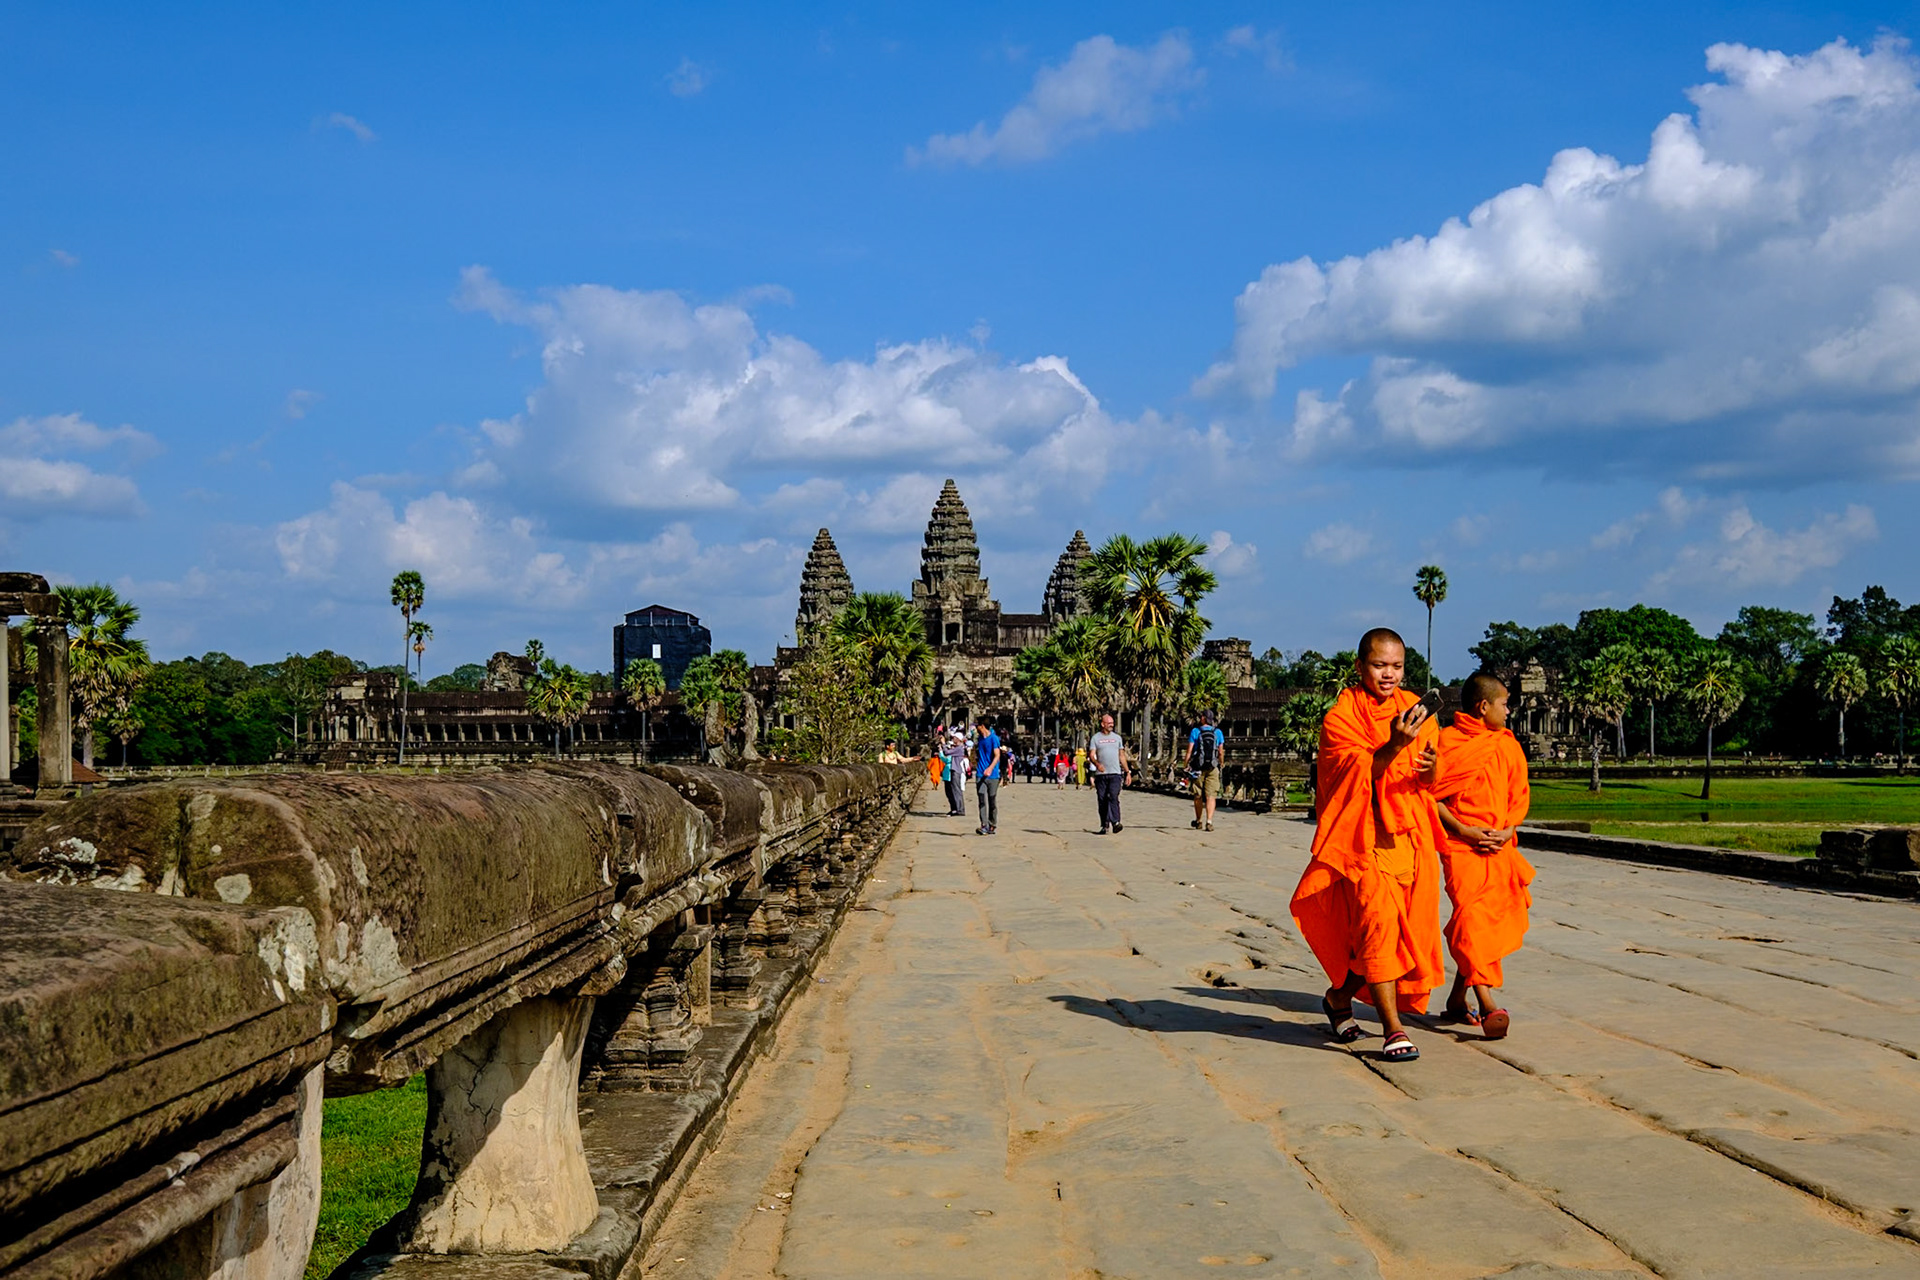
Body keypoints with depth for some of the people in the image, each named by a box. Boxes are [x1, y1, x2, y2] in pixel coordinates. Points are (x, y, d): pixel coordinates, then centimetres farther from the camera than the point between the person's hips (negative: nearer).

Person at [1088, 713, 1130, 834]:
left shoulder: (1117, 738, 15)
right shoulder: (1095, 738, 7)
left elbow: (1122, 756, 18)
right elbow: (1091, 755, -3)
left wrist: (1128, 772, 14)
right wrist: (1097, 764, -24)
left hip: (1115, 774, 0)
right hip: (1100, 774, 0)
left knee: (1113, 797, -18)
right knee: (1102, 800, 2)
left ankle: (1115, 822, -25)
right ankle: (1105, 825, 9)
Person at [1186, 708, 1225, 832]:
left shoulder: (1195, 732, -4)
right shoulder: (1218, 733, 2)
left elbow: (1189, 751, -7)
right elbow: (1221, 752, 4)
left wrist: (1186, 766, -3)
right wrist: (1220, 765, 17)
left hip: (1198, 768, -1)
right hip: (1212, 769, 1)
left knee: (1198, 796, 13)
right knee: (1211, 796, -2)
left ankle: (1199, 821, 26)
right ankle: (1209, 821, -17)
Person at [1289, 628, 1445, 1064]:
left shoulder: (1414, 710, 9)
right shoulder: (1340, 717, -5)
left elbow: (1429, 783, 4)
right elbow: (1364, 773, -16)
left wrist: (1430, 764, -20)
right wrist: (1394, 745, -33)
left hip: (1407, 836, 5)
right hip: (1362, 839, -5)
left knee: (1405, 931, 6)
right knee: (1378, 923, -18)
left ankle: (1339, 997, 31)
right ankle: (1394, 1029, -15)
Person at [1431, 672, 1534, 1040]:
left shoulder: (1508, 745, 15)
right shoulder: (1447, 741, -3)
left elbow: (1519, 797, 16)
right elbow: (1430, 795, -5)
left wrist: (1508, 830, -3)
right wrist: (1464, 830, -13)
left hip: (1499, 847, 6)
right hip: (1460, 845, -6)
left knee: (1490, 924, 6)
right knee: (1471, 917, -16)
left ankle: (1457, 1001, 20)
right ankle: (1487, 1005, -23)